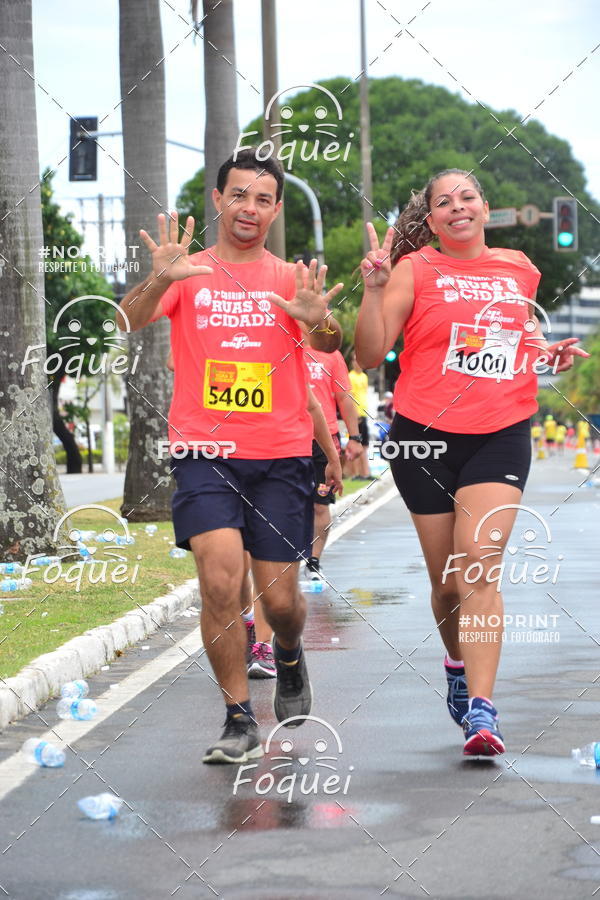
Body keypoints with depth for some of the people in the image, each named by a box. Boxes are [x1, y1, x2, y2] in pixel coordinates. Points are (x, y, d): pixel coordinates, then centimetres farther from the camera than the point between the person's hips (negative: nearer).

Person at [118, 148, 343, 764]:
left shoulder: (291, 279, 7)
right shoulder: (189, 274, 5)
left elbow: (328, 343, -9)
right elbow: (127, 323, -11)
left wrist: (318, 322, -33)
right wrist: (158, 282, -32)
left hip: (281, 457, 1)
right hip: (205, 453, -1)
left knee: (280, 599, 3)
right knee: (221, 581, -17)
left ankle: (289, 655, 39)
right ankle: (239, 720, -2)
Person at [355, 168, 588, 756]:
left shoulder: (519, 269, 10)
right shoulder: (415, 269, -1)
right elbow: (370, 355, -7)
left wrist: (550, 353, 9)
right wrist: (374, 289, -19)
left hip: (501, 436, 1)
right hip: (425, 435, -1)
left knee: (479, 566, -16)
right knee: (446, 578, 9)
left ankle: (480, 709, -20)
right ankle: (459, 665, 39)